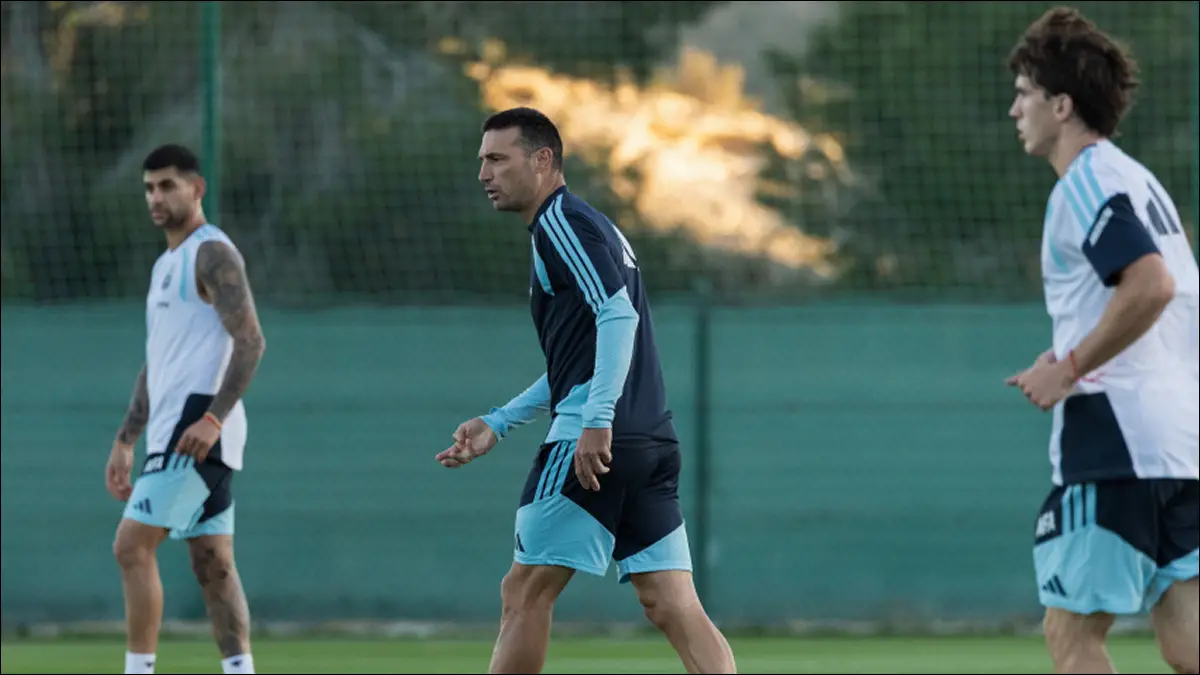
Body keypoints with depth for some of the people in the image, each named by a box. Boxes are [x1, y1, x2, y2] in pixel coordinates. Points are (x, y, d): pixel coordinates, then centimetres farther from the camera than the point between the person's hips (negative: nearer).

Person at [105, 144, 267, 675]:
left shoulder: (212, 253, -8)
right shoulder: (165, 265, 22)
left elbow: (250, 341, -18)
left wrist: (213, 418, -26)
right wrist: (125, 441, 22)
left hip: (197, 430, -10)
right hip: (171, 430, 10)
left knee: (132, 547, -13)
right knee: (213, 565, 5)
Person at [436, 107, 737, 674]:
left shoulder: (562, 223, -5)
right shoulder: (583, 225, 25)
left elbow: (619, 315, -20)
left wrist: (597, 421, -27)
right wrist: (497, 424, 31)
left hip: (595, 444, -9)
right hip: (651, 445, 9)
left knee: (525, 593, 0)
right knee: (673, 607, 0)